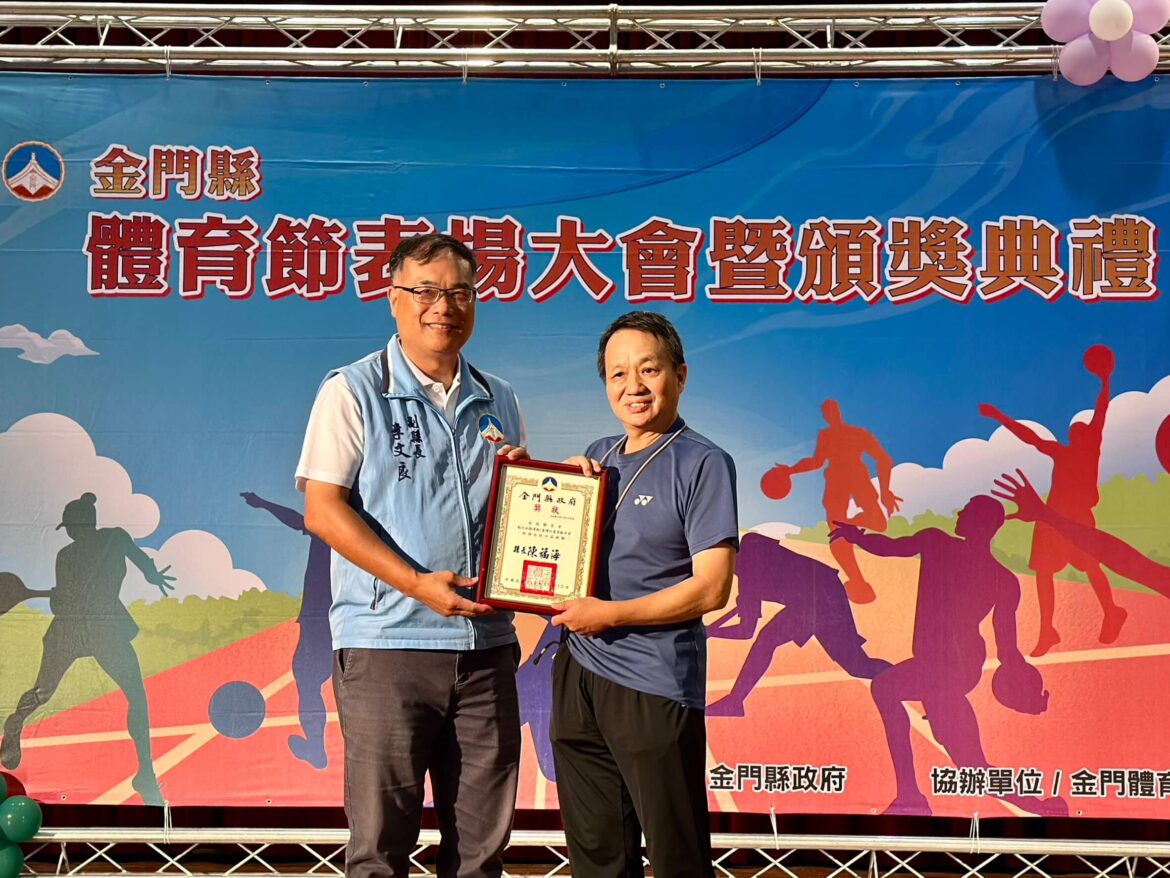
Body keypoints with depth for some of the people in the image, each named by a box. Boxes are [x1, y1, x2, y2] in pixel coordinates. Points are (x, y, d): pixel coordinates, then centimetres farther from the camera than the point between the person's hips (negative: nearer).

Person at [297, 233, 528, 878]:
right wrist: (416, 584, -17)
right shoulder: (354, 391, -1)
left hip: (486, 643, 5)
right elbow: (321, 510, -9)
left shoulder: (498, 402, 15)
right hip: (388, 642, -4)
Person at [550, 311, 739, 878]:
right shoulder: (598, 457, 13)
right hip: (578, 675, 7)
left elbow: (711, 588, -14)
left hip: (655, 687, -7)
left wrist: (610, 614, -15)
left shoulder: (703, 464, -8)